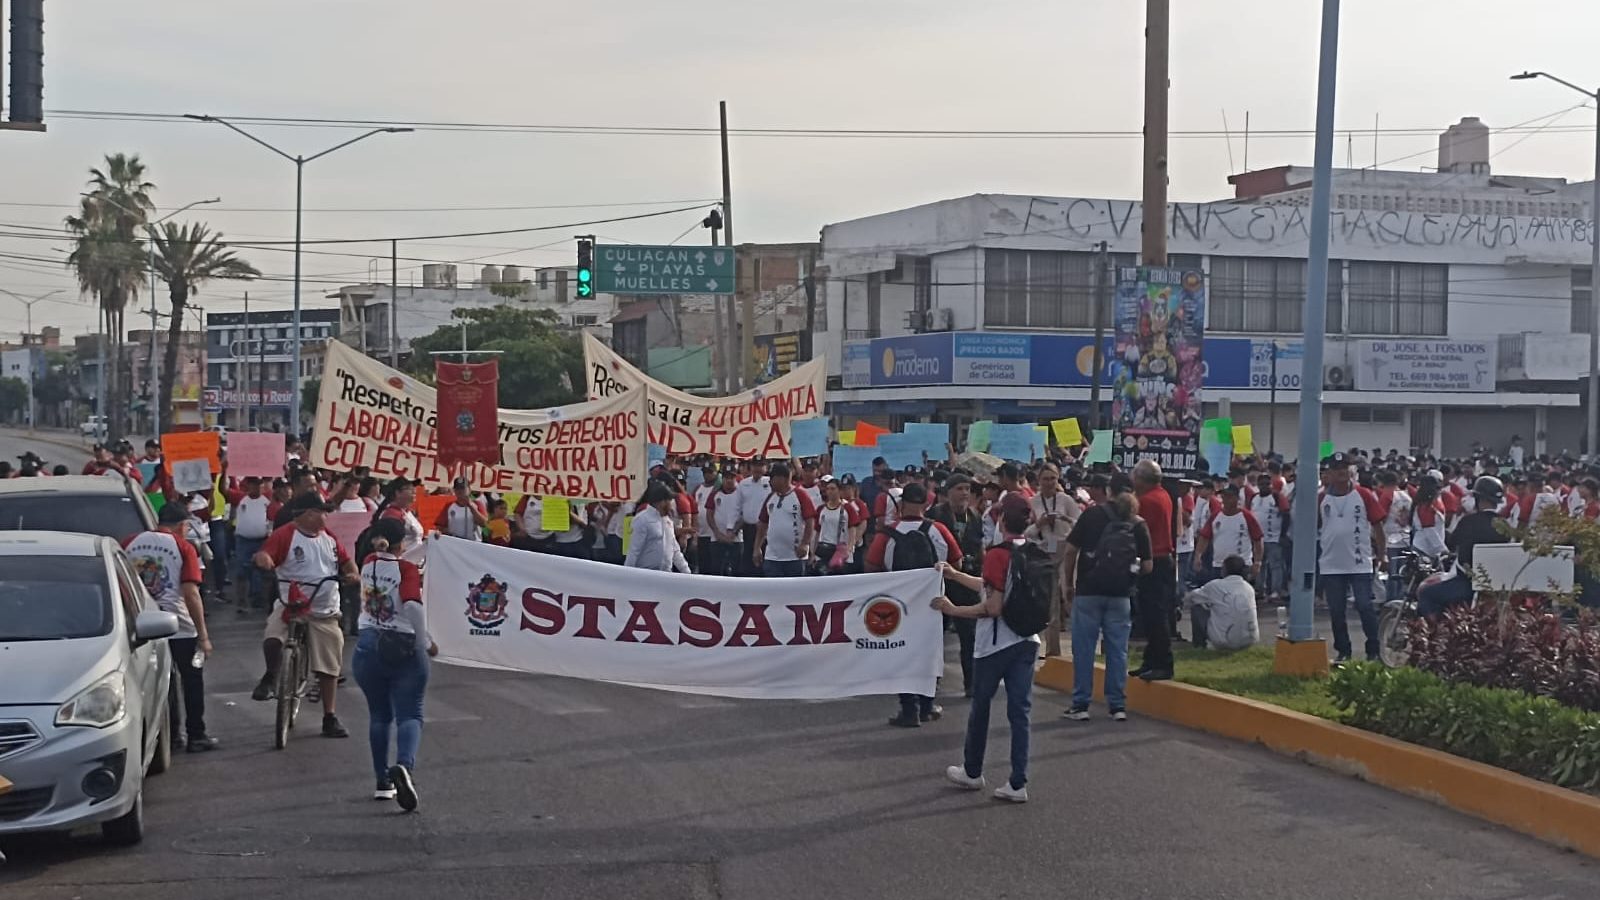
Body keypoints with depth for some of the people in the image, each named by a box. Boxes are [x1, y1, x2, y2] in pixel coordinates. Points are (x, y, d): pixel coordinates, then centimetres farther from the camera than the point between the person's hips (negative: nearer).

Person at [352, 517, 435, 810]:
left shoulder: (369, 564, 3)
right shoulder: (406, 569, -12)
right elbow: (413, 605, -26)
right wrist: (425, 643, -15)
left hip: (368, 646, 4)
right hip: (404, 648, -4)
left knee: (379, 716, 18)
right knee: (410, 716, -2)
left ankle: (383, 783, 18)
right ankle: (404, 766, -29)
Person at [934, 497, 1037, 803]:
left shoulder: (997, 555, -17)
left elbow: (993, 607, -20)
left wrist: (954, 610, -11)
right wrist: (955, 575, 25)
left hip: (996, 643, -6)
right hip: (1027, 641, 6)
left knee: (980, 706, 13)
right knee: (1019, 711, 5)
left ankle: (972, 772, 28)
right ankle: (1018, 783, 3)